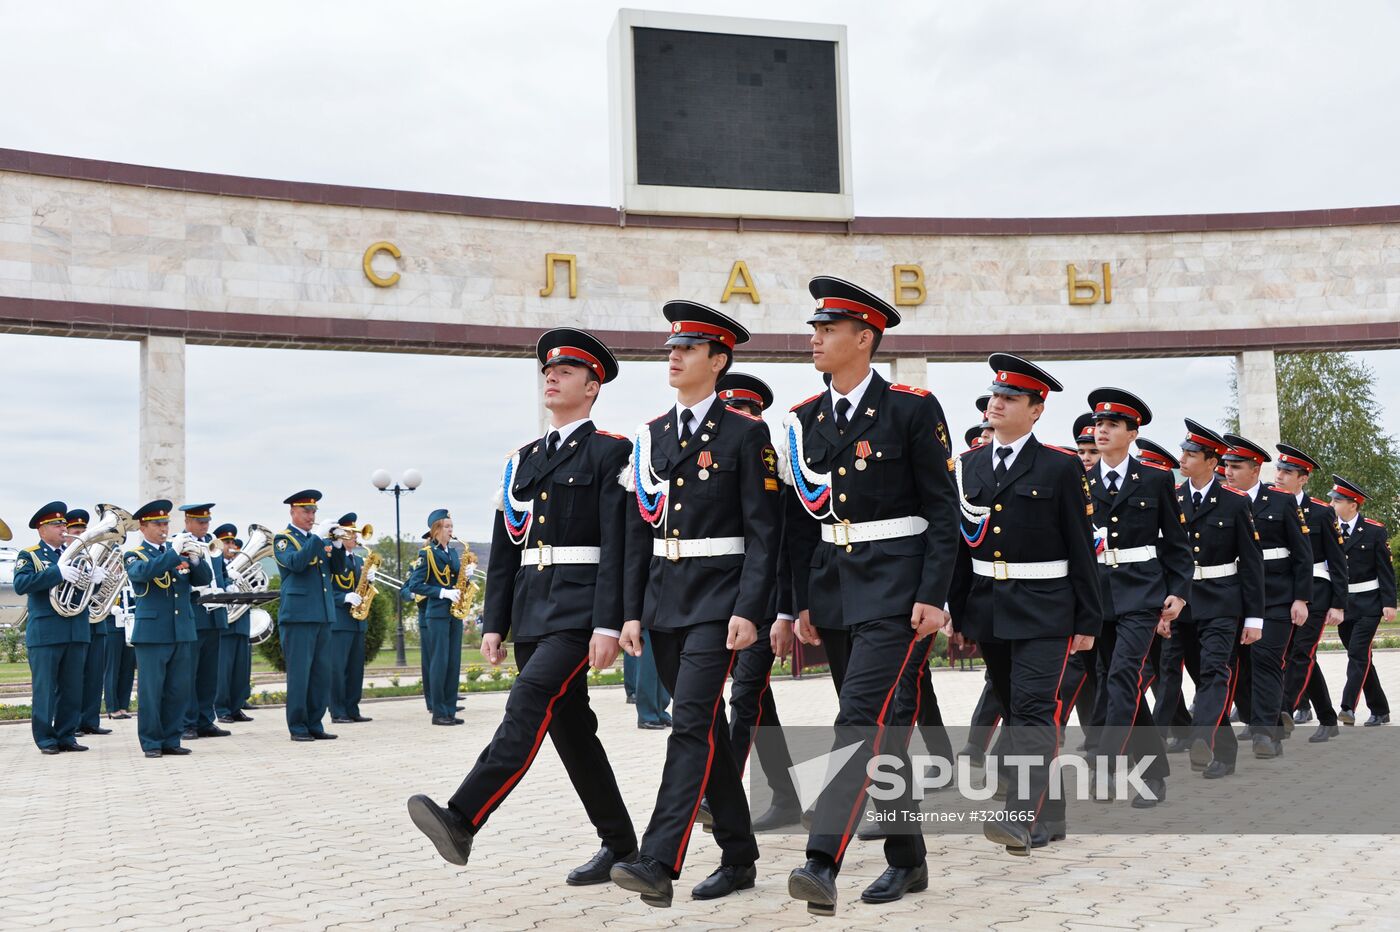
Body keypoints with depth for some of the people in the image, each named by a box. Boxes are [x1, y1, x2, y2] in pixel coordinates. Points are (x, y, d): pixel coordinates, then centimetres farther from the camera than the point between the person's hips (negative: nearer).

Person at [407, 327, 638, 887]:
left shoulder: (611, 453, -2)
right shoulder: (522, 460, 17)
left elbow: (619, 546, -10)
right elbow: (505, 549, 16)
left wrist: (608, 625, -17)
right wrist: (494, 624, 10)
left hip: (580, 609, -7)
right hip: (531, 610, 7)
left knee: (530, 704, -21)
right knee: (569, 726, 9)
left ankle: (461, 822, -27)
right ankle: (619, 847, 19)